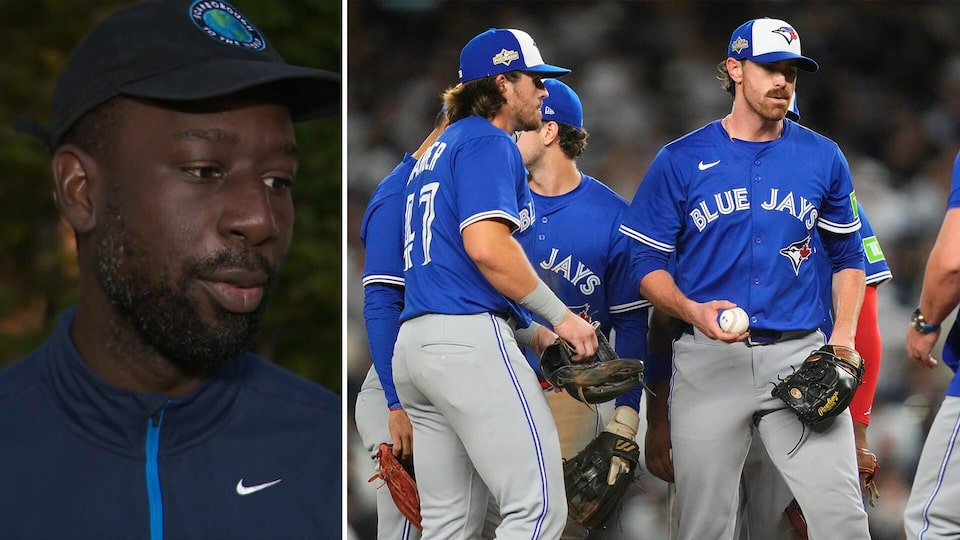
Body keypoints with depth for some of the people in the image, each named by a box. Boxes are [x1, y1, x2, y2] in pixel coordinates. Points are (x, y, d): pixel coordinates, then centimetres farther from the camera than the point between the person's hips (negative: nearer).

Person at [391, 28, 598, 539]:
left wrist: (530, 334, 22)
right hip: (469, 342, -10)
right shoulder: (488, 143, -3)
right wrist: (560, 317, -9)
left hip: (414, 341, 10)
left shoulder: (436, 152, 26)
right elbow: (486, 244, -18)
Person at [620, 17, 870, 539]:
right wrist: (693, 312, -15)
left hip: (799, 356, 1)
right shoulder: (681, 160, 4)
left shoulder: (822, 158, 9)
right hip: (708, 359, -1)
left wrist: (844, 338, 3)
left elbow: (847, 256, 18)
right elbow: (648, 261, 4)